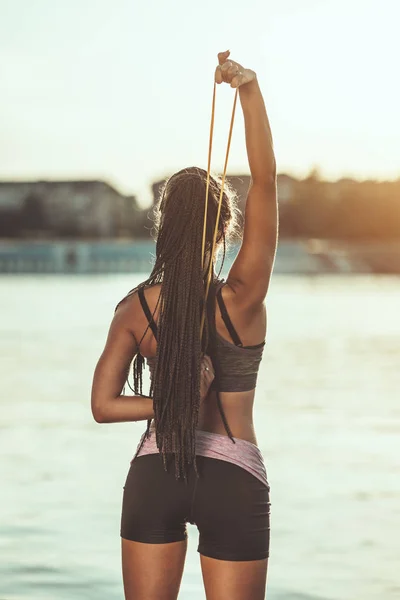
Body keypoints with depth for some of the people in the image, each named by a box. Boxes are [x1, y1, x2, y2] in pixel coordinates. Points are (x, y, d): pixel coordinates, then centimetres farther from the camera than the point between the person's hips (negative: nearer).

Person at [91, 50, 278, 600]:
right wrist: (249, 88, -21)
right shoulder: (242, 300, -12)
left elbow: (103, 404, -2)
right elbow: (266, 179, -16)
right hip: (236, 481, -2)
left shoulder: (136, 307, -4)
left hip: (154, 476, 3)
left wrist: (176, 405, -4)